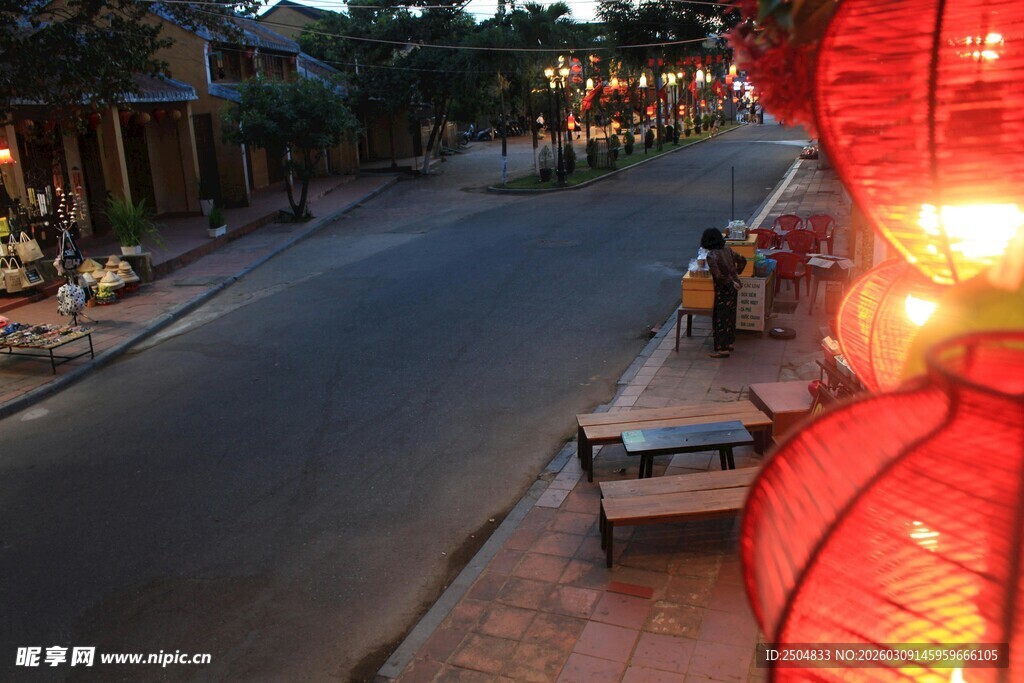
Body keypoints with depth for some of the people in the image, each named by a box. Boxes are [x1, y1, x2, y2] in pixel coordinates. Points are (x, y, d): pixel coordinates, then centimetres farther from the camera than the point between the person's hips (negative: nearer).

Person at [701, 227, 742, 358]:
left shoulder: (711, 256, -20)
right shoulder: (727, 250, 2)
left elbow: (719, 276, -25)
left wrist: (731, 283, -13)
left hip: (723, 289, -8)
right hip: (734, 286, 8)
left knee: (720, 318, -1)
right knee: (730, 315, 18)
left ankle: (723, 349, 1)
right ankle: (729, 343, 29)